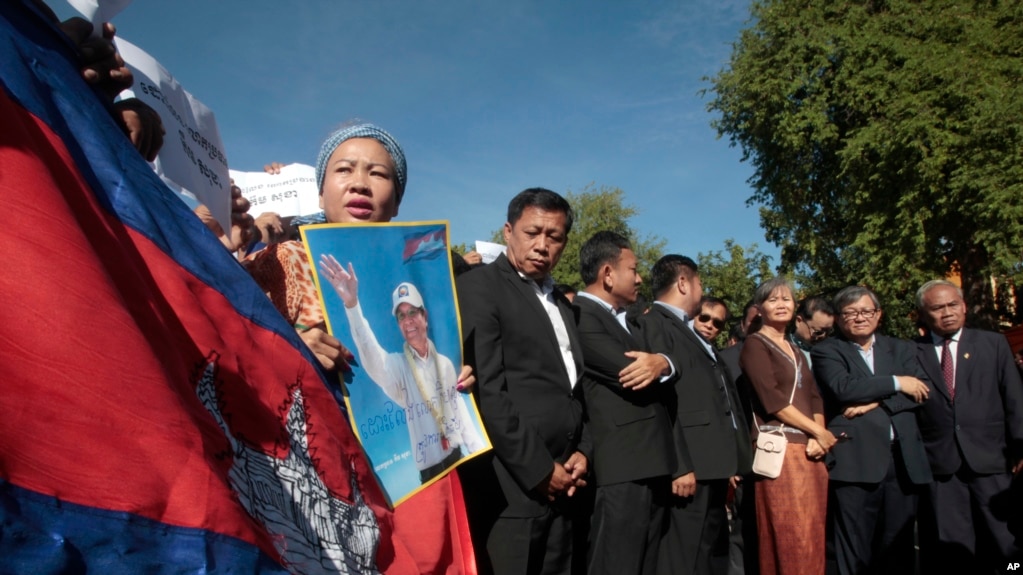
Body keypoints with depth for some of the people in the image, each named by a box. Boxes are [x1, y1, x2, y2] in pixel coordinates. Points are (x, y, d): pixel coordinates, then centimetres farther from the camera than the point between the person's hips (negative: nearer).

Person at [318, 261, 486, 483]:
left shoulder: (445, 364, 5)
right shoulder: (398, 366, -10)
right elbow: (371, 354, -31)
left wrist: (480, 452, 8)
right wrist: (351, 304, -47)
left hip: (459, 458, 4)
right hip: (430, 471, -4)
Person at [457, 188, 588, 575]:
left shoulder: (561, 304, 17)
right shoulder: (478, 288, -7)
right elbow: (485, 391, -15)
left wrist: (581, 451, 3)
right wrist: (539, 469, -13)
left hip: (559, 484, 7)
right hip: (511, 484, -7)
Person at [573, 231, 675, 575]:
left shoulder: (629, 318, 21)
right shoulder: (580, 314, -11)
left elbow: (648, 373, 14)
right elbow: (630, 372, -19)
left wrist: (661, 364, -7)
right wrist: (660, 366, 0)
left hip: (652, 462, 9)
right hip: (623, 466, -9)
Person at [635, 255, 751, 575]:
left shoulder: (689, 332, 21)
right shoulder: (654, 323, -8)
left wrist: (728, 465, 18)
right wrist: (680, 466, -21)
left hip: (712, 467, 10)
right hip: (691, 468, -10)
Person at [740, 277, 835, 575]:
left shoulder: (796, 350, 21)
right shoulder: (755, 344, -2)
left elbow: (814, 397, 14)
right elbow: (772, 399, -12)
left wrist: (817, 438, -4)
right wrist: (818, 432, -7)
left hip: (810, 449, 7)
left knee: (812, 534, 7)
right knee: (790, 536, -7)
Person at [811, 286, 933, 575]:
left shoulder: (902, 349, 18)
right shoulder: (827, 350, 5)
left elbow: (922, 390, 2)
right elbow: (843, 388, -13)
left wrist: (875, 402, -10)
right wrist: (895, 382, -7)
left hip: (903, 459, 4)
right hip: (855, 460, -4)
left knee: (899, 546, 10)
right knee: (855, 550, 1)